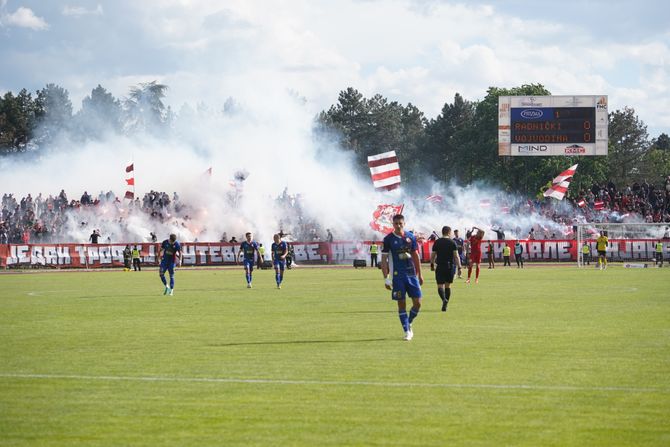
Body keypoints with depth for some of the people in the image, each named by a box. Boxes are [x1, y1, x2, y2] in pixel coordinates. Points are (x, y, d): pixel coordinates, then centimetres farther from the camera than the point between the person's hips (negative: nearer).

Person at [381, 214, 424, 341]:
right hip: (397, 276, -3)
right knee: (401, 303, -1)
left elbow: (416, 256, 14)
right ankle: (407, 331, 6)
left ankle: (409, 324, 22)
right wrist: (386, 278, -8)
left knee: (417, 302, 0)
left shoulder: (411, 237, 6)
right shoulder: (388, 239, -3)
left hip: (411, 273, 3)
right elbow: (384, 259, -3)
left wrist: (419, 274, 13)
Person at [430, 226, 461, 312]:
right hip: (450, 266, 1)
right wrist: (459, 267, -6)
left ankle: (444, 299, -29)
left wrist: (432, 264, 19)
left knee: (440, 285, -1)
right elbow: (456, 256, -7)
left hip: (440, 266, -1)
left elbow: (433, 255, 5)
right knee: (448, 285, 14)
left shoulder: (437, 242, 2)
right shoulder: (452, 243, -2)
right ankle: (445, 305, 15)